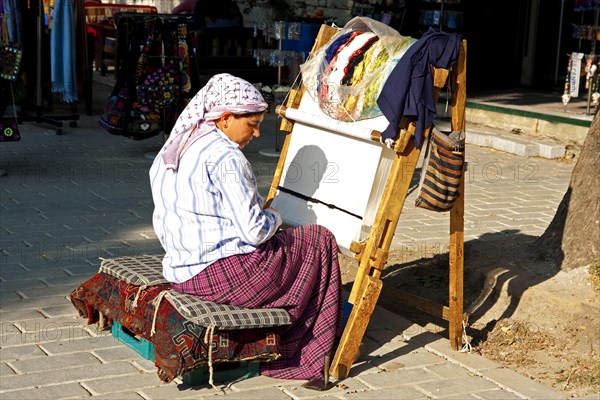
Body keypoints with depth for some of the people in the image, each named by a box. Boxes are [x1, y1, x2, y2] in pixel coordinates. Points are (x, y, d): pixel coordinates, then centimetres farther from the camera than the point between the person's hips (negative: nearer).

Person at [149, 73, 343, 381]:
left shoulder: (171, 151, 12)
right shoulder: (224, 156, -16)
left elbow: (161, 226, 16)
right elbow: (255, 231, -18)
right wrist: (274, 217, 3)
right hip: (226, 273, -9)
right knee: (319, 241, 9)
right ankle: (313, 352, 17)